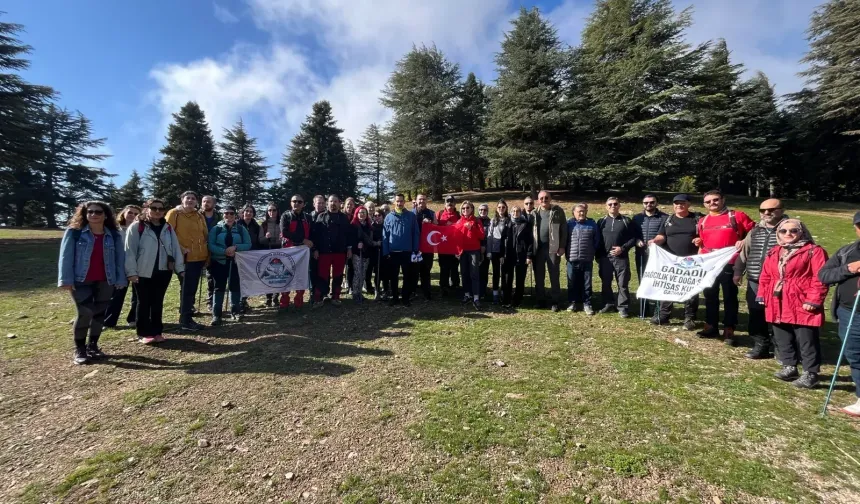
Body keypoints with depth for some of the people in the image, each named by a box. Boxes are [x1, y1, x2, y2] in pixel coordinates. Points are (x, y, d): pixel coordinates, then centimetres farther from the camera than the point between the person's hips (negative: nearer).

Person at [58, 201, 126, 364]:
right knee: (84, 313, -9)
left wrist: (120, 279, 0)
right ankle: (79, 349, 9)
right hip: (81, 281, -3)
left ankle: (92, 346, 24)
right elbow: (66, 256, -4)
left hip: (105, 281, 3)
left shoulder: (114, 235, 5)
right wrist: (66, 279, -12)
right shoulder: (74, 232, -1)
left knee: (99, 313, 8)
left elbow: (119, 257, 5)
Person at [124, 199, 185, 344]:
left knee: (158, 302, 12)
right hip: (143, 273, -4)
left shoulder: (168, 228, 11)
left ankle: (157, 331, 20)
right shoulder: (136, 227, -4)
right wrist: (131, 271, -14)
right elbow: (130, 251, -8)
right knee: (144, 303, 6)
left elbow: (176, 248, 8)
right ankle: (143, 333, 15)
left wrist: (180, 268, 3)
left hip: (163, 272, 4)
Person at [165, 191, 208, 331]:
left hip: (199, 257, 5)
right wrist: (180, 249, -14)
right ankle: (185, 320, 6)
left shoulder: (200, 216, 13)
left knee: (192, 289, 11)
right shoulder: (174, 213, -2)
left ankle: (186, 317, 22)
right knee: (186, 289, -2)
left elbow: (206, 235, 17)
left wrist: (207, 254, 12)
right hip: (184, 258, -5)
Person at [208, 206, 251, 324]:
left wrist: (235, 247, -19)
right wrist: (224, 251, -21)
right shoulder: (216, 228, 1)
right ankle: (216, 314, 3)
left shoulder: (241, 229, 4)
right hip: (219, 262, -1)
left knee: (235, 286, 9)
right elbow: (210, 245, -7)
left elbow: (248, 245, -3)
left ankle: (235, 311, 19)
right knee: (219, 287, 0)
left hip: (236, 262, 1)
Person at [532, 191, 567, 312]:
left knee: (554, 276, 3)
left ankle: (555, 302, 12)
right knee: (538, 276, 8)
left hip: (553, 248, -3)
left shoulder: (558, 211, 1)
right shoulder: (535, 213, 11)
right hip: (538, 248, 3)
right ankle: (541, 300, 19)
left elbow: (564, 229, -2)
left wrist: (562, 246, -9)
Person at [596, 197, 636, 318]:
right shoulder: (601, 221, 8)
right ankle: (609, 304, 23)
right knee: (606, 283, 10)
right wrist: (598, 256, 3)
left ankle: (623, 307, 10)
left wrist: (623, 248, -12)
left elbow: (634, 237, 1)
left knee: (623, 284, 1)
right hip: (605, 258, 3)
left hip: (621, 258, -2)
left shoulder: (627, 221, 2)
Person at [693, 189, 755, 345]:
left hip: (729, 263, -4)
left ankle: (729, 330, 10)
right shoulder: (703, 221, 12)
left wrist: (744, 241, -16)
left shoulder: (737, 216, -1)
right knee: (710, 295, 11)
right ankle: (711, 326, 22)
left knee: (729, 296, 3)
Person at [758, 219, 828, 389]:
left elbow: (820, 278, -11)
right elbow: (765, 276, 16)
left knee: (806, 341, 1)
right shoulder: (773, 253, 13)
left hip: (802, 305, -6)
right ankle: (789, 367, 29)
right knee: (783, 339, 15)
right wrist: (762, 296, 10)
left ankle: (810, 373, 13)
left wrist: (813, 300, -16)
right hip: (778, 305, 6)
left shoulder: (813, 251, -5)